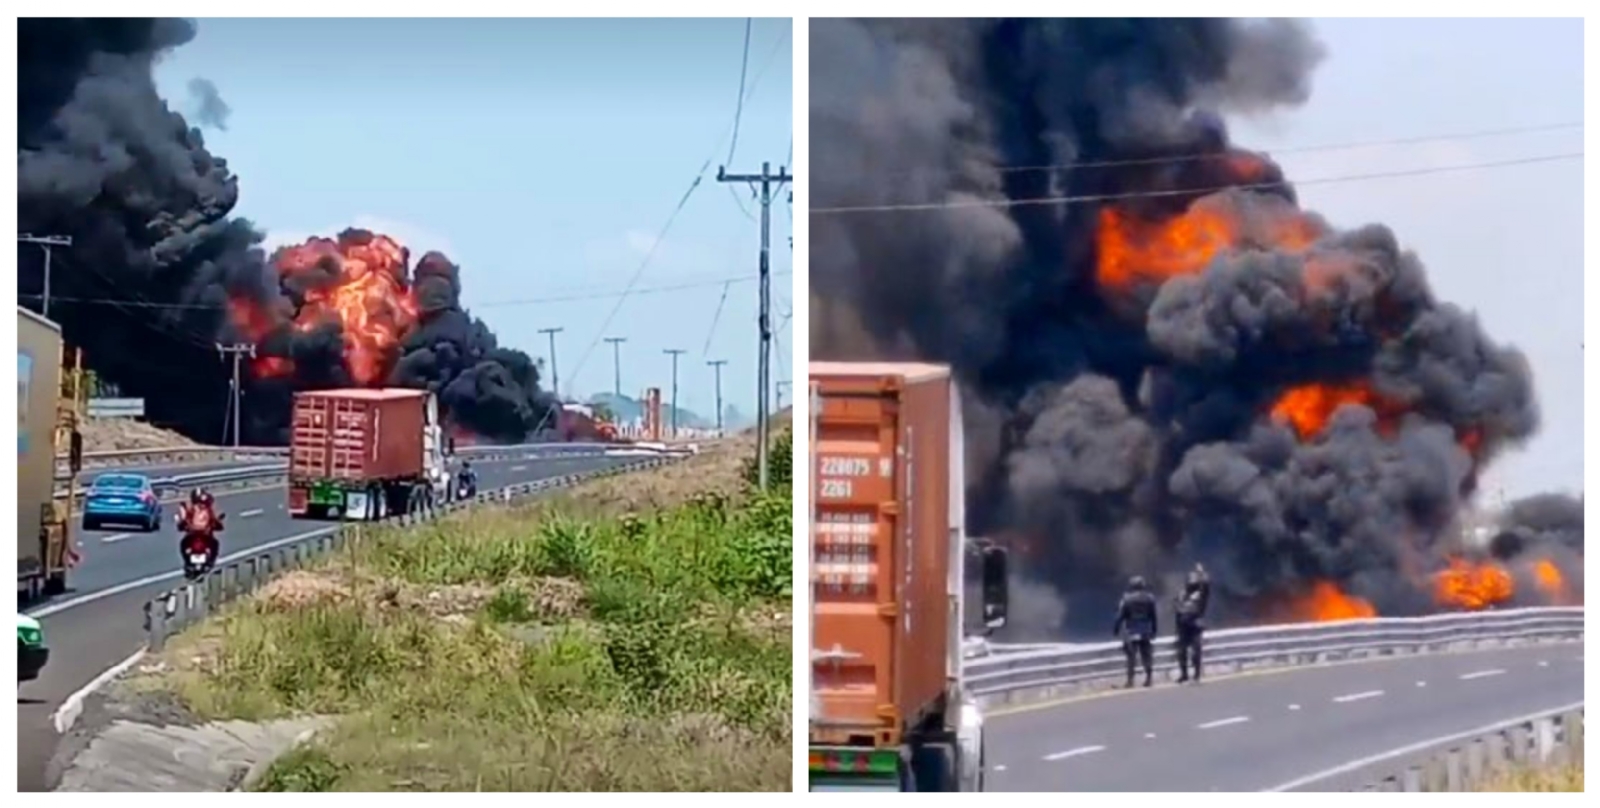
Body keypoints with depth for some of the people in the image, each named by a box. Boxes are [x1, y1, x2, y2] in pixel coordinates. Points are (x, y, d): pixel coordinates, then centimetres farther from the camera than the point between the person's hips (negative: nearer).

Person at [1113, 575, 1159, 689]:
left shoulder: (1127, 599, -8)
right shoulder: (1149, 599, 4)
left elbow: (1121, 616, -7)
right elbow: (1153, 617, 7)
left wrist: (1116, 629, 0)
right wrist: (1153, 630, 15)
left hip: (1131, 632, -4)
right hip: (1146, 632, 4)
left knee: (1131, 657, -3)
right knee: (1146, 656, 10)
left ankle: (1130, 680, -8)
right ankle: (1148, 678, 10)